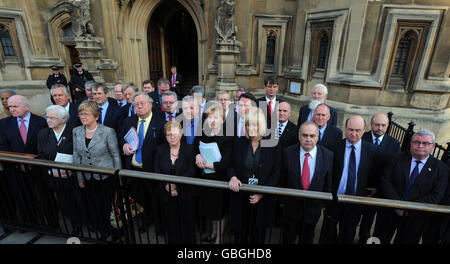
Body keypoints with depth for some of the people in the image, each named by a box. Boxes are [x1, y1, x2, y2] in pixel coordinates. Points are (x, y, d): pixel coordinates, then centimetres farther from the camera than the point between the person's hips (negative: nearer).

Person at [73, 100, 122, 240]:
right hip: (88, 178, 5)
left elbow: (115, 155, -9)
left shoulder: (108, 131, -15)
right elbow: (76, 156, 8)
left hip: (106, 177, -4)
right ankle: (104, 232, 37)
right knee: (94, 207, 14)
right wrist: (80, 178, 9)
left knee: (109, 207, 7)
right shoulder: (77, 131, 1)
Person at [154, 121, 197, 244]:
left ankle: (188, 241, 30)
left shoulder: (189, 149, -5)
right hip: (166, 194, 2)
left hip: (184, 193, -2)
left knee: (186, 223, 9)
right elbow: (157, 172, -1)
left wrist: (176, 184, -18)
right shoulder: (160, 150, 4)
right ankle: (173, 241, 33)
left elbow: (191, 172, -11)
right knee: (171, 223, 13)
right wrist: (166, 185, -15)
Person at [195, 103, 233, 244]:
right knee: (210, 207, 22)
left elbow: (224, 164, -21)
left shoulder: (227, 139, -17)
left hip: (219, 179, -5)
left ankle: (219, 238, 32)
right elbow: (195, 150, 9)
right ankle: (214, 231, 46)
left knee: (219, 211, 10)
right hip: (205, 178, 6)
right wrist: (198, 156, -13)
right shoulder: (203, 136, 2)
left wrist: (205, 164, -16)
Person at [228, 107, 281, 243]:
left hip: (263, 198, -1)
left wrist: (262, 193, -14)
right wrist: (233, 177, -17)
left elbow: (276, 174, -4)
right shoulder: (238, 143, -1)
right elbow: (231, 166, 5)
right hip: (240, 196, 2)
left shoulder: (273, 145, -6)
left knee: (258, 233, 15)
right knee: (240, 232, 13)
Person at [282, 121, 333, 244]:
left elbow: (329, 183, -3)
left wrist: (326, 203, 2)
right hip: (291, 205, -1)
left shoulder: (328, 155, -13)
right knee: (288, 238, 23)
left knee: (307, 239, 25)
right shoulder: (287, 153, -15)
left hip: (314, 207, 1)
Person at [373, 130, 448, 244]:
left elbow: (436, 197, -10)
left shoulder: (441, 168, -3)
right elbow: (385, 181, -9)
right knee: (379, 240, 13)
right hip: (390, 211, 0)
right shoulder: (397, 158, -3)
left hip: (415, 218, 0)